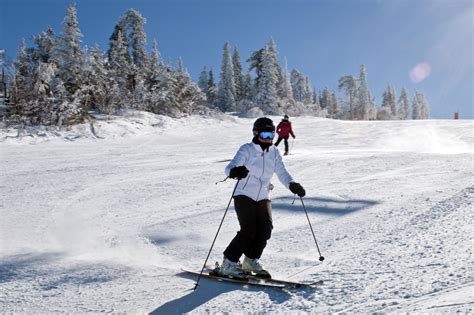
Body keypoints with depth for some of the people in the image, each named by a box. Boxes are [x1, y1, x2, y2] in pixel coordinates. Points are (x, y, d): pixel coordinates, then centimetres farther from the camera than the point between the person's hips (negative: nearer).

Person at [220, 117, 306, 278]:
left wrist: (292, 185, -22)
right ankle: (229, 264, -4)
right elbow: (230, 167, -23)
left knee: (265, 229, -11)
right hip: (244, 195, -5)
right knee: (248, 230, -17)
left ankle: (251, 261, 10)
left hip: (263, 197, 5)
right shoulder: (247, 149, -9)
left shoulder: (274, 152, 6)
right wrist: (235, 171, -48)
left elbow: (282, 172, -1)